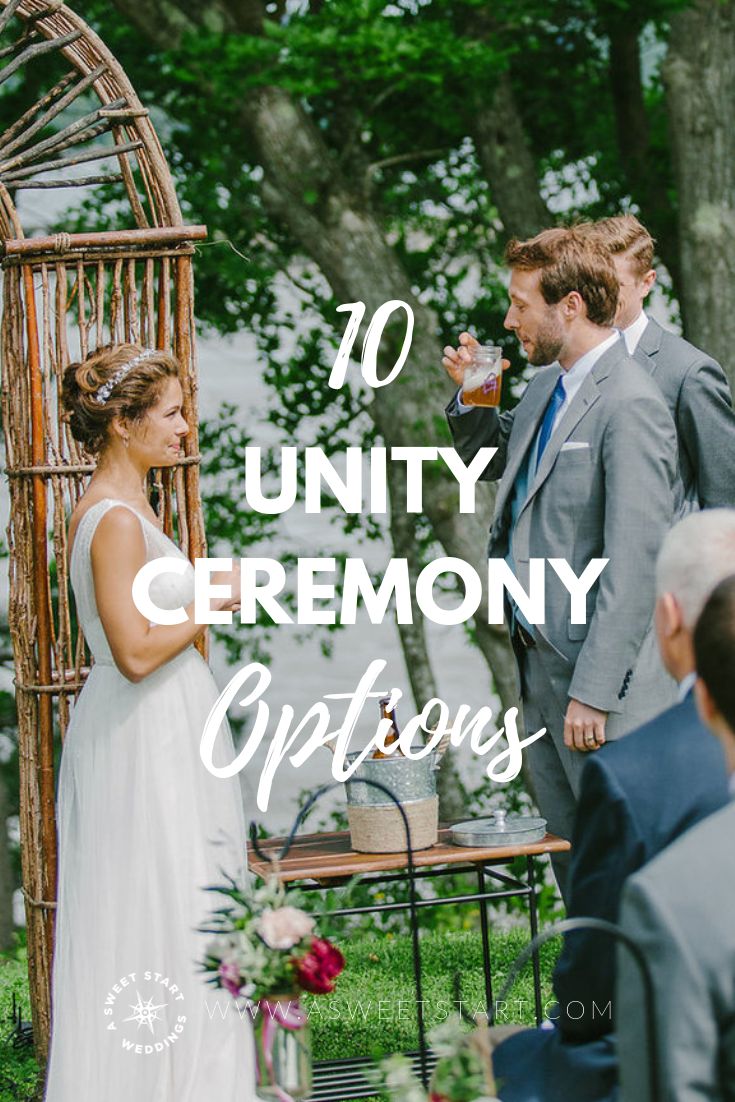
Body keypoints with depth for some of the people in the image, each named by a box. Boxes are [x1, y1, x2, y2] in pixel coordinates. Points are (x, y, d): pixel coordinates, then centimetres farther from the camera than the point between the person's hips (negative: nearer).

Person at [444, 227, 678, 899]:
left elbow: (634, 564, -22)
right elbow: (493, 459, 32)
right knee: (570, 849, 16)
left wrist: (593, 692, -23)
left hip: (602, 673, -9)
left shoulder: (629, 404, -18)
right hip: (539, 663, 9)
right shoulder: (545, 389, 11)